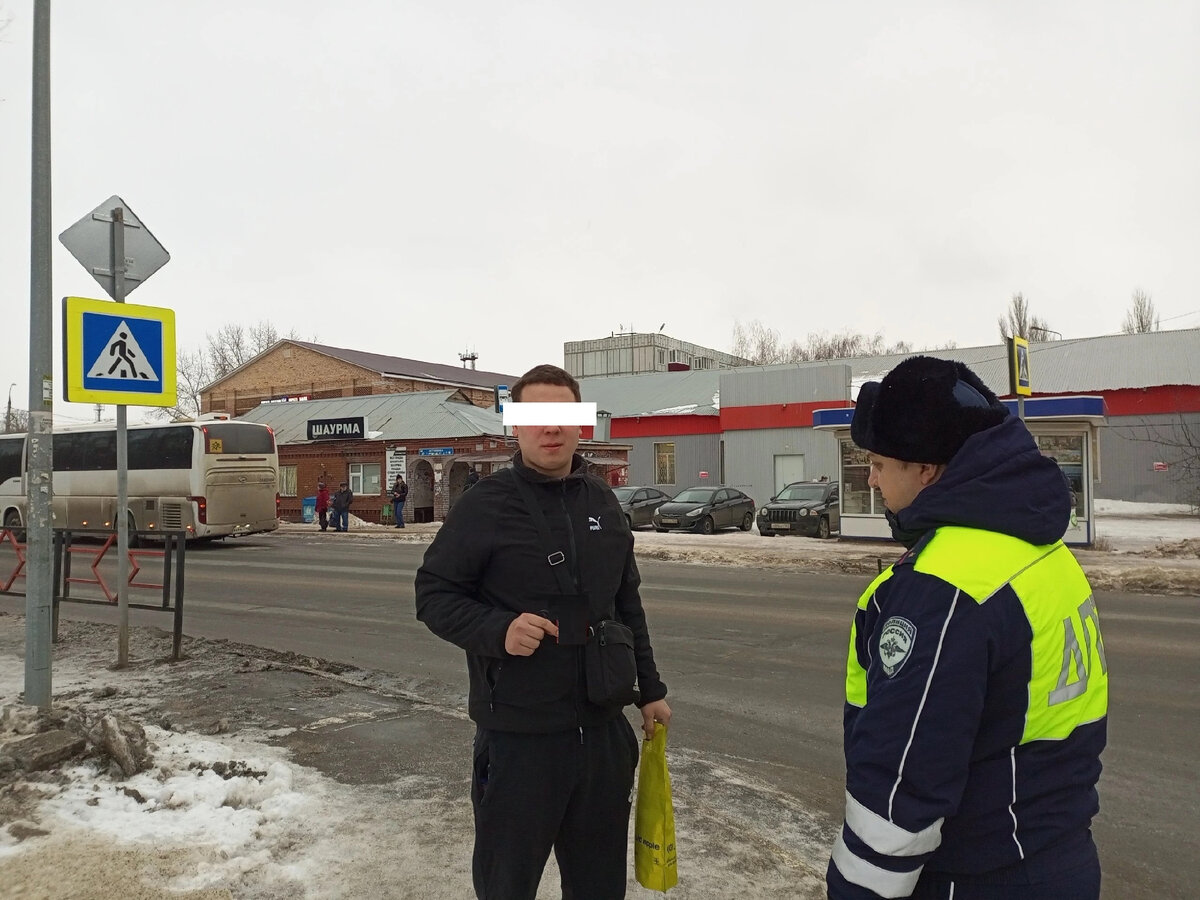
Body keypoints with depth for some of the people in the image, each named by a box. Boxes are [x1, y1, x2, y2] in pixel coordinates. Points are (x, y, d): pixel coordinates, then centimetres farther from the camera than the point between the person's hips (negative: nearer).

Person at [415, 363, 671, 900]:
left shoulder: (601, 500, 7)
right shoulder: (486, 504, -10)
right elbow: (433, 594, -7)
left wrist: (650, 689, 16)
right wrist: (499, 631, -24)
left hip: (604, 728, 5)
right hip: (518, 734, -5)